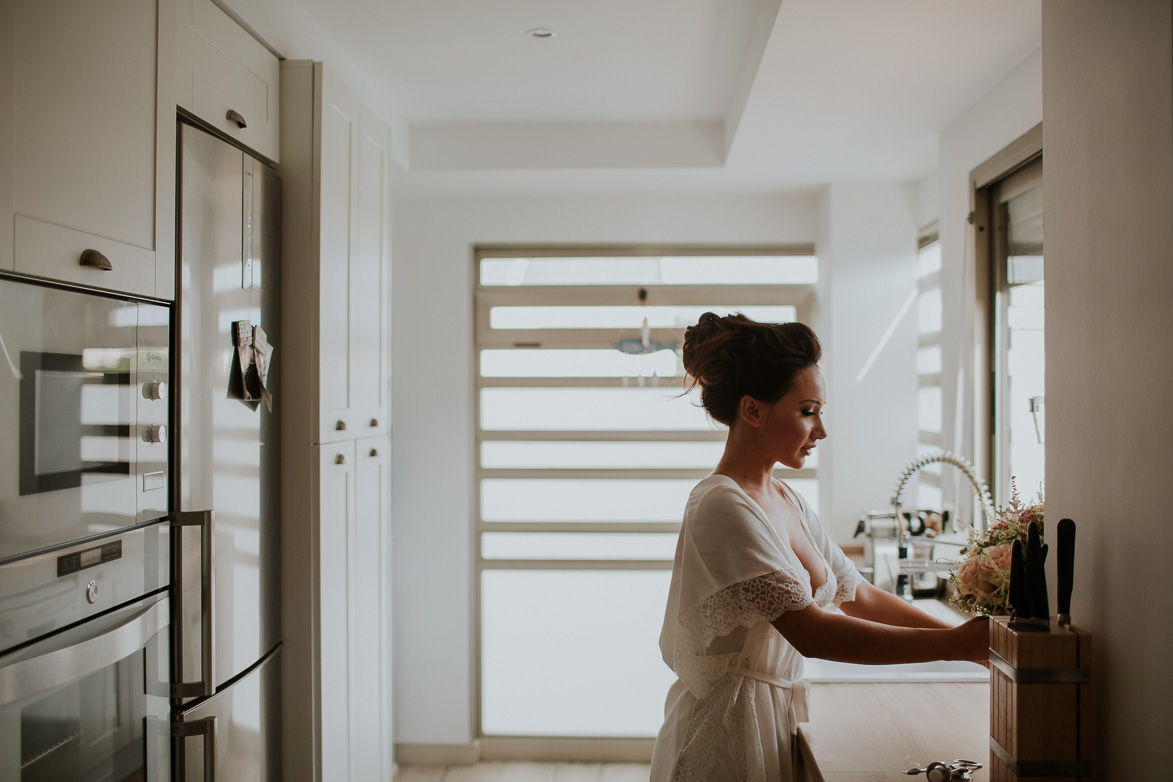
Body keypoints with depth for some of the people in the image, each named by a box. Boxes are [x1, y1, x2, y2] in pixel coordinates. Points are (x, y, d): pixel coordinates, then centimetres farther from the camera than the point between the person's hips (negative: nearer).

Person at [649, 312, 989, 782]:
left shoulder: (786, 501, 7)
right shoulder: (722, 506, -22)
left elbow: (857, 596, 9)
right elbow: (810, 632, -27)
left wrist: (972, 637, 1)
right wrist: (954, 644, -24)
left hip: (777, 719, 8)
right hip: (729, 735, -8)